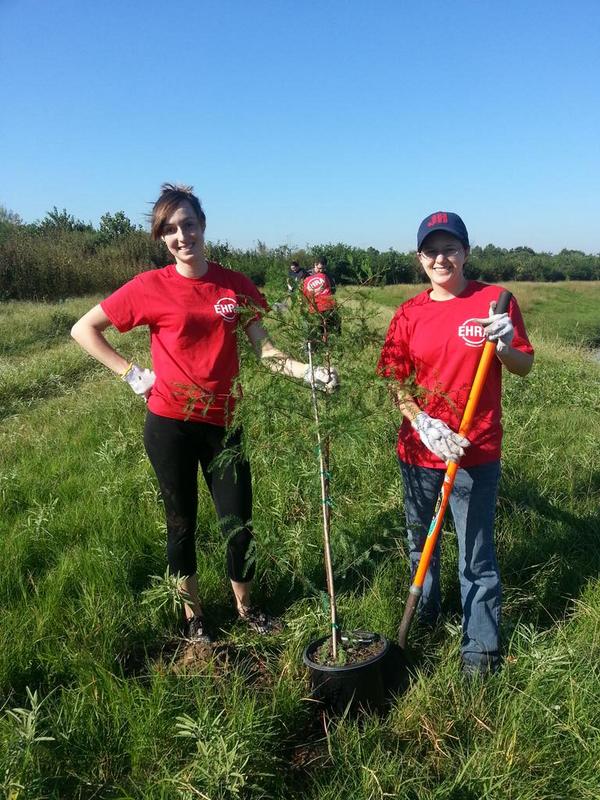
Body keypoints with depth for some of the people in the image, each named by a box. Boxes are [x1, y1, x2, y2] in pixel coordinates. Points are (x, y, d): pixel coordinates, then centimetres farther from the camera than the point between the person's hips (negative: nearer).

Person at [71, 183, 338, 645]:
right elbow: (83, 329, 1)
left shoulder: (236, 286, 2)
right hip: (170, 425, -2)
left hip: (223, 424, 2)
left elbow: (265, 350, -1)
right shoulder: (151, 287, -6)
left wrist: (309, 374, -16)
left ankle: (245, 607, 33)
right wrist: (131, 373, -4)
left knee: (240, 524, 7)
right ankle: (193, 615, 34)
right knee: (182, 522, 13)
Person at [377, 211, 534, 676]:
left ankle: (481, 648, 24)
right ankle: (425, 615, 45)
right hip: (419, 450, 4)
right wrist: (422, 424, -14)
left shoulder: (494, 300, -4)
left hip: (476, 453, -3)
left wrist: (504, 347, -21)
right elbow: (396, 382, 1)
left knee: (476, 555, 5)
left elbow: (525, 367, 0)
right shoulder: (409, 314, 2)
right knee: (420, 542, 20)